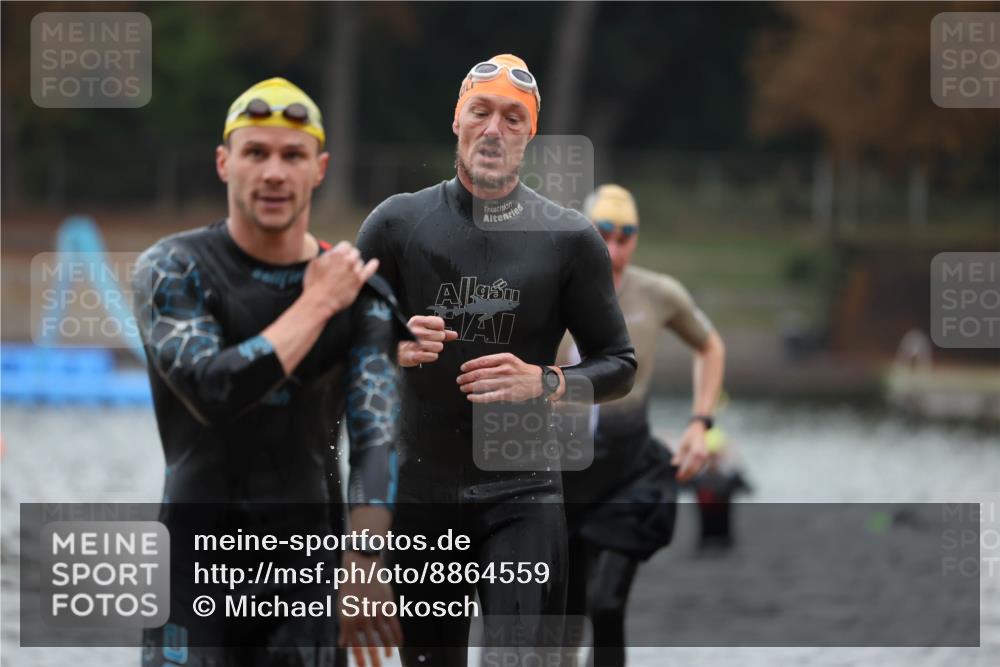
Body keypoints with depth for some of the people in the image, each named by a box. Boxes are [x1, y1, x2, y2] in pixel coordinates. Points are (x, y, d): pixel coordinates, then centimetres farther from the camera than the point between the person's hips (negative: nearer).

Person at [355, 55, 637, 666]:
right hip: (419, 493, 2)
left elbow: (619, 365, 4)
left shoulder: (569, 238, 0)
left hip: (522, 494, -2)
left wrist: (545, 384, -16)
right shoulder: (397, 224, 3)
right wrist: (390, 347, -14)